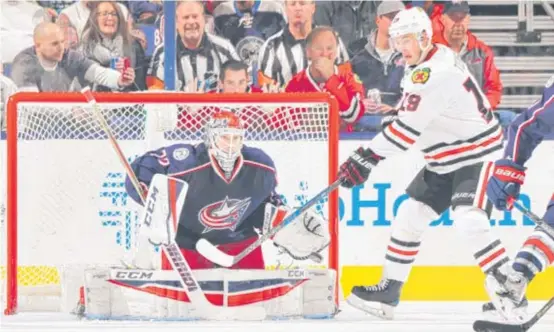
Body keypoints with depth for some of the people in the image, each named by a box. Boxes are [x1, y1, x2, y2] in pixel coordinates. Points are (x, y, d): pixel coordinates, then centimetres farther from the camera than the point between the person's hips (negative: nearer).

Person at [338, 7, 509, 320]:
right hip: (446, 160, 10)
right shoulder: (426, 64, 5)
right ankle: (388, 290, 20)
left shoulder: (435, 73, -25)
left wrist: (366, 158, -27)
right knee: (410, 215, 9)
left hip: (477, 153, -10)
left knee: (469, 218, -26)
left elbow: (407, 128, -28)